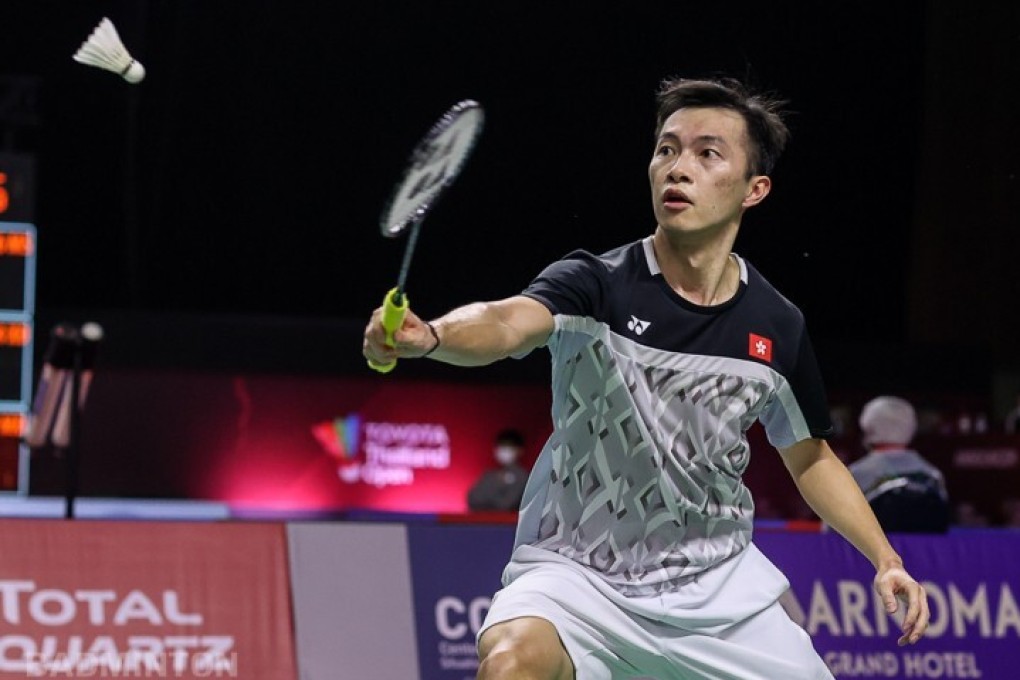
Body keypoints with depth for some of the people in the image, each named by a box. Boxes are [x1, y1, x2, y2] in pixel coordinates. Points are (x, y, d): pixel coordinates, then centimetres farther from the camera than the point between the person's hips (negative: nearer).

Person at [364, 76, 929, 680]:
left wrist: (886, 558, 7)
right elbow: (507, 323, -35)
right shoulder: (598, 284, -13)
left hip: (718, 591, 4)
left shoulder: (777, 325, -1)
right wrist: (429, 336, -56)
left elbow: (810, 458, 16)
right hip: (578, 575, -4)